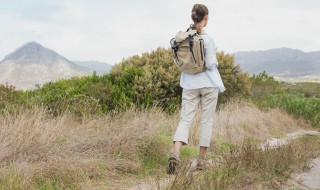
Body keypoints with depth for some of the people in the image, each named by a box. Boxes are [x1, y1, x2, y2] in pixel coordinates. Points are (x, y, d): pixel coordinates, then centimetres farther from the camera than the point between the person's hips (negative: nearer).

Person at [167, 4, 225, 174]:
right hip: (208, 84, -4)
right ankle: (201, 160, 13)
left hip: (189, 84, 4)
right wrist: (215, 61, 6)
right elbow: (211, 64, -14)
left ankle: (175, 153, -18)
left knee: (185, 119, 3)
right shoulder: (207, 39, -14)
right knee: (207, 121, 8)